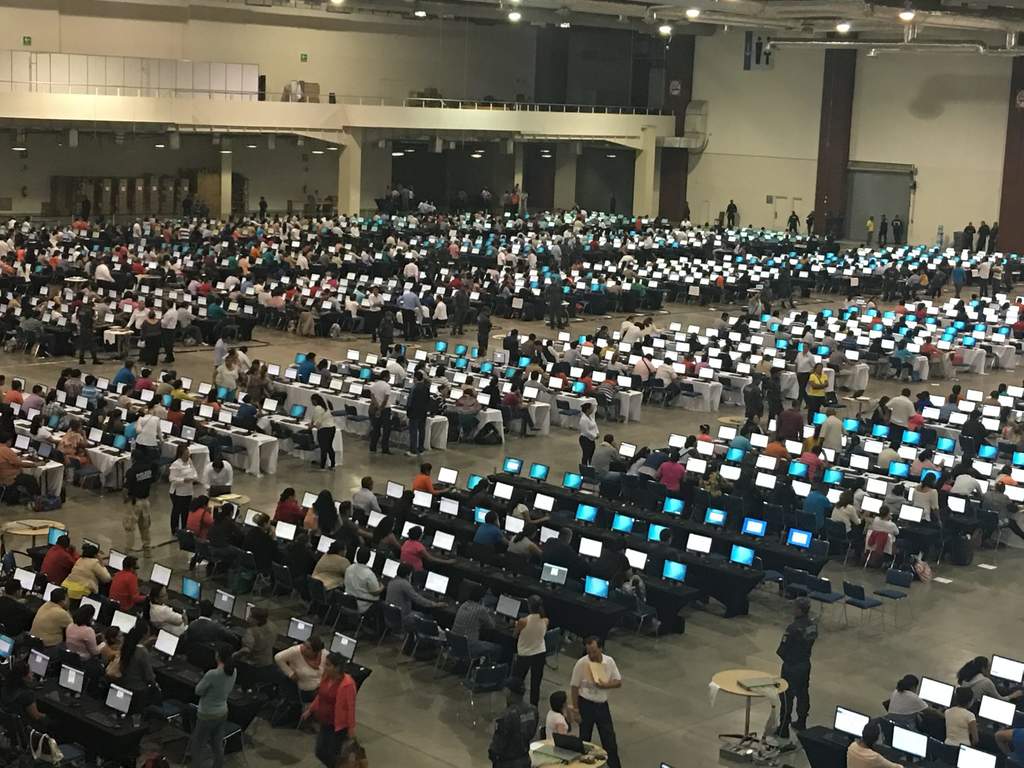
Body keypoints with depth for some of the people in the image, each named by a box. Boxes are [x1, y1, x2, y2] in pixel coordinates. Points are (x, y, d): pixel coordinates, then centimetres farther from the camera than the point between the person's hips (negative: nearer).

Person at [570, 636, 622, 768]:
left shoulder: (609, 661, -8)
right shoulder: (581, 664, -16)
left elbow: (618, 682, 0)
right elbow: (575, 687, -9)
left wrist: (605, 685, -20)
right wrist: (576, 709, -9)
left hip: (602, 704, 2)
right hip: (586, 704, -2)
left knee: (609, 738, 6)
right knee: (584, 738, 11)